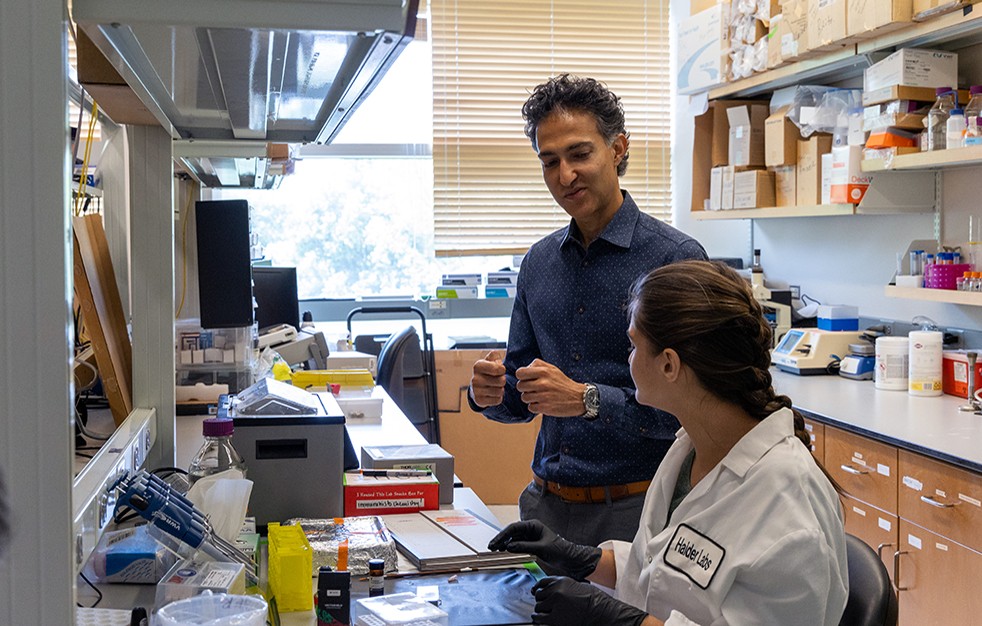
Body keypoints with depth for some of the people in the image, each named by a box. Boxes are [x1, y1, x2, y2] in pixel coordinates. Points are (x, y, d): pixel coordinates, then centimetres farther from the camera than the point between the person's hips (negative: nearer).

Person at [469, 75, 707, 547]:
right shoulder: (539, 262, 9)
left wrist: (587, 399, -23)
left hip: (634, 508, -5)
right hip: (546, 502, 5)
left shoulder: (675, 258, -11)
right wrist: (491, 393, -7)